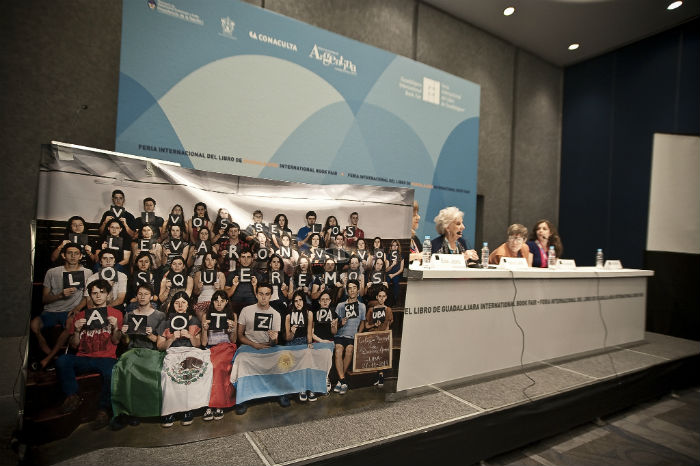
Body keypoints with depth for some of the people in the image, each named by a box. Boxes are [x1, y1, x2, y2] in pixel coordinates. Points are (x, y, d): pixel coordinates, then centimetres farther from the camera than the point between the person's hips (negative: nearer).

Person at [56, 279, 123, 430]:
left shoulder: (115, 313, 14)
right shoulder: (81, 315, 20)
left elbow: (116, 341, 6)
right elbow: (74, 345, 15)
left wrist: (115, 327, -13)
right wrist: (77, 330, -4)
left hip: (106, 358, -3)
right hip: (83, 358, 3)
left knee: (111, 372, -35)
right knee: (61, 361, -28)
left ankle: (104, 410, -18)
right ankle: (72, 396, -11)